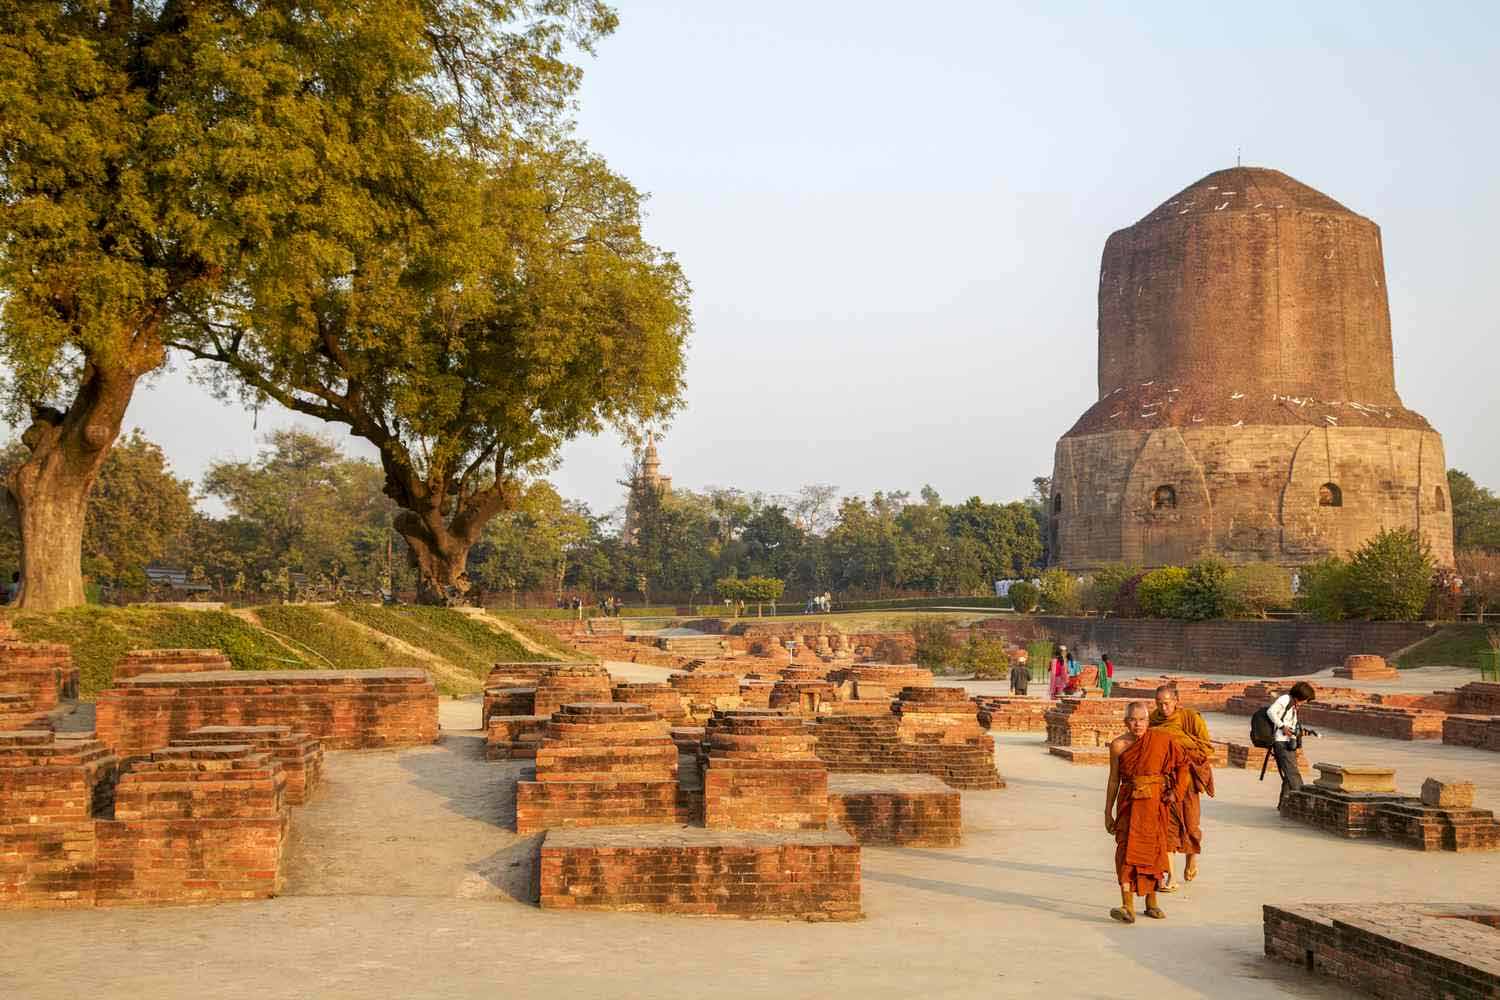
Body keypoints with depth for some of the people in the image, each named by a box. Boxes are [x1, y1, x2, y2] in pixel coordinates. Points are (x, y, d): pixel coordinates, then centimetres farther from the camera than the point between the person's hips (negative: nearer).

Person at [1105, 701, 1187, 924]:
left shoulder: (1161, 740, -1)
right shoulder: (1118, 745, -1)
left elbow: (1183, 764, 10)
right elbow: (1114, 780, 5)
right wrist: (1108, 812, 6)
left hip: (1155, 803, 1)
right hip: (1129, 803, -1)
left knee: (1153, 849, 8)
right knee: (1128, 849, -12)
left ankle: (1151, 902, 24)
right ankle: (1128, 907, -17)